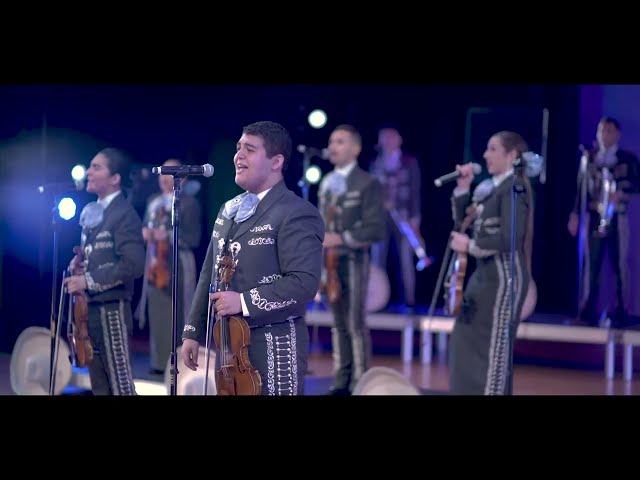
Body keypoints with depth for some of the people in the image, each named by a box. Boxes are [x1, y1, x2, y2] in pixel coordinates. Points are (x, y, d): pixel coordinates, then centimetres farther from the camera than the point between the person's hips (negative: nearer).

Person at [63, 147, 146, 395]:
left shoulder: (124, 213, -12)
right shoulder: (91, 212, 12)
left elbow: (133, 264, -21)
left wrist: (88, 281, -19)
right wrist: (78, 263, 4)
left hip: (111, 310, -9)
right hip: (89, 309, 9)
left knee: (120, 384, -4)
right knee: (99, 385, 14)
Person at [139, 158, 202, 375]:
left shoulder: (189, 203, -5)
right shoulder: (153, 201, 16)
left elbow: (194, 238, -9)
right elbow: (145, 225, 25)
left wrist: (168, 236, -19)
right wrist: (145, 232, 2)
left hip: (178, 265, -6)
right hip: (155, 263, 6)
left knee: (176, 318, -7)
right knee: (157, 315, 6)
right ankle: (159, 362, 13)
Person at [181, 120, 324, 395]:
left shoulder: (297, 214, -11)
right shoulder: (229, 210, 16)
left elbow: (304, 283, -21)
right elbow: (209, 274, 18)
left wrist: (244, 301, -25)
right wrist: (193, 332, 13)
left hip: (273, 345, -8)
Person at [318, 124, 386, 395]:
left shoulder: (368, 184, -5)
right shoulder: (326, 183, 16)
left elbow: (375, 228, -12)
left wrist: (342, 238, -19)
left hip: (353, 261, -6)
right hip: (328, 260, 6)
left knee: (355, 323, -6)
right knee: (338, 323, 9)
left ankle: (360, 383, -3)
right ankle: (341, 382, 13)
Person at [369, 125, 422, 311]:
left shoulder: (410, 162, 5)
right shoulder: (375, 164, 12)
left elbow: (415, 191, 1)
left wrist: (415, 219, -5)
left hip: (403, 217, -2)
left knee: (406, 260, -2)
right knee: (377, 260, -1)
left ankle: (409, 301, 3)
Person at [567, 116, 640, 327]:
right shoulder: (589, 157, 12)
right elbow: (580, 186, 12)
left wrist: (621, 192, -18)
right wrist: (575, 214, 6)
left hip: (617, 217, -2)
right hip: (593, 216, 2)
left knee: (619, 264, -2)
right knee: (591, 264, -1)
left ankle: (620, 312, 1)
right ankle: (588, 311, 1)